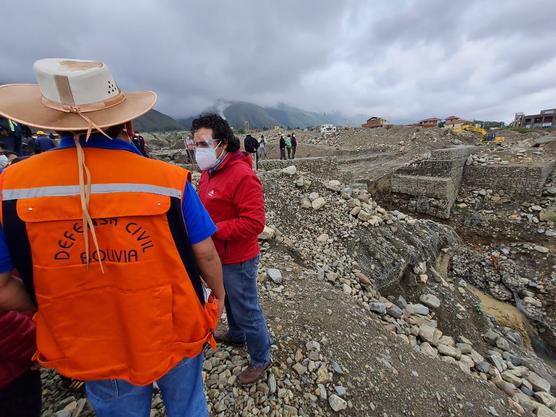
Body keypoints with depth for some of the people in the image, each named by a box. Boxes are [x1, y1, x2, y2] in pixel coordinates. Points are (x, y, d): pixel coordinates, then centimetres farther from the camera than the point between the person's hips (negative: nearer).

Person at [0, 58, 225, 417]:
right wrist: (219, 294, 5)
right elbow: (206, 255, -14)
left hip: (94, 353, 2)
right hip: (176, 335, -1)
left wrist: (58, 307, 9)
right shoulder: (169, 179, -21)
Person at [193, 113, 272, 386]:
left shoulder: (243, 176, -26)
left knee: (247, 311, 11)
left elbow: (254, 223, -30)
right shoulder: (208, 171, 5)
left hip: (237, 260, -9)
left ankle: (260, 359, 37)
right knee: (229, 300, 30)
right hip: (218, 256, 9)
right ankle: (236, 335, 58)